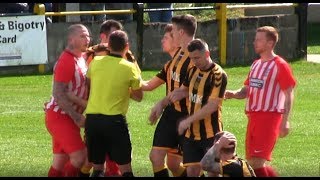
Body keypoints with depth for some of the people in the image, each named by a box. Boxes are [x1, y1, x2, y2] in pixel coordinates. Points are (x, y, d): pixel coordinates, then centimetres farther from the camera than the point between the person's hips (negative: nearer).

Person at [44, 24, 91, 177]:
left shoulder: (81, 59, 11)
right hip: (59, 117, -9)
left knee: (60, 161, 9)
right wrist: (76, 116, -23)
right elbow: (58, 93, -23)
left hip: (68, 117, 9)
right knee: (79, 155, -15)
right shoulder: (66, 61, -18)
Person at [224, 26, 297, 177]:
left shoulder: (280, 65, -7)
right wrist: (234, 94, -3)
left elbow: (289, 95, -9)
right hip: (253, 117, 9)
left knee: (257, 162, -16)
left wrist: (285, 122, -16)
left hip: (269, 117, -9)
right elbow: (247, 90, 20)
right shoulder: (256, 65, 17)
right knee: (251, 162, 10)